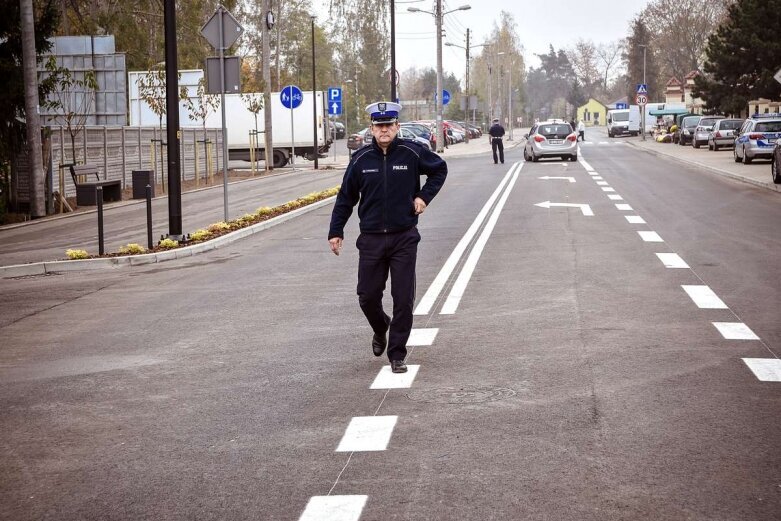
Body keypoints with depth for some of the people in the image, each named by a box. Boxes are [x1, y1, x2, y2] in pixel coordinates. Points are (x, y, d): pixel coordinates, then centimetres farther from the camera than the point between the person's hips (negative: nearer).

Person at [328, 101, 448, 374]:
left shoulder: (412, 153, -3)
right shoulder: (361, 159, 0)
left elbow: (440, 169, 16)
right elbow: (346, 198, 10)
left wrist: (424, 196, 4)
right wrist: (336, 231, 7)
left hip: (404, 238, -1)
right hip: (371, 239, 1)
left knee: (403, 300, -2)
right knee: (368, 297, 5)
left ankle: (397, 354, 9)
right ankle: (381, 330, 37)